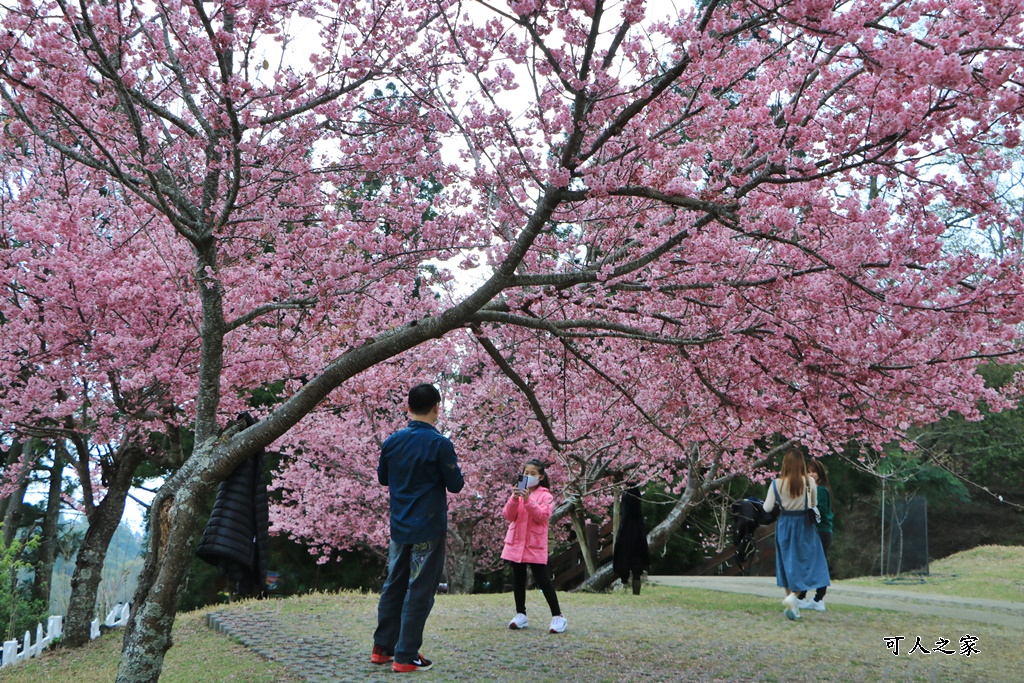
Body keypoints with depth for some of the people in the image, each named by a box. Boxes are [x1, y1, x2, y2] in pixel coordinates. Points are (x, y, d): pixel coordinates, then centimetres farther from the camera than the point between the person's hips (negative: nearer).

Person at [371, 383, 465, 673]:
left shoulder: (392, 441, 2)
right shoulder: (439, 443, -15)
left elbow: (382, 477, 15)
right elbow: (455, 485, -8)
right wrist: (457, 473, 11)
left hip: (398, 527, 6)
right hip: (428, 529, -6)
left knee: (393, 586, 16)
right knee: (419, 592, 0)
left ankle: (382, 648, 23)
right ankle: (406, 657, 3)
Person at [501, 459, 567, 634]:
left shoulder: (545, 495, -2)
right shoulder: (518, 492, 10)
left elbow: (542, 516, -16)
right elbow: (508, 515, 0)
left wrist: (528, 500, -24)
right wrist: (514, 499, -17)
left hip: (535, 544, -5)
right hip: (516, 542, 5)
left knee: (543, 580, -5)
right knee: (518, 579, 10)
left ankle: (557, 616, 2)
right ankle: (520, 614, 21)